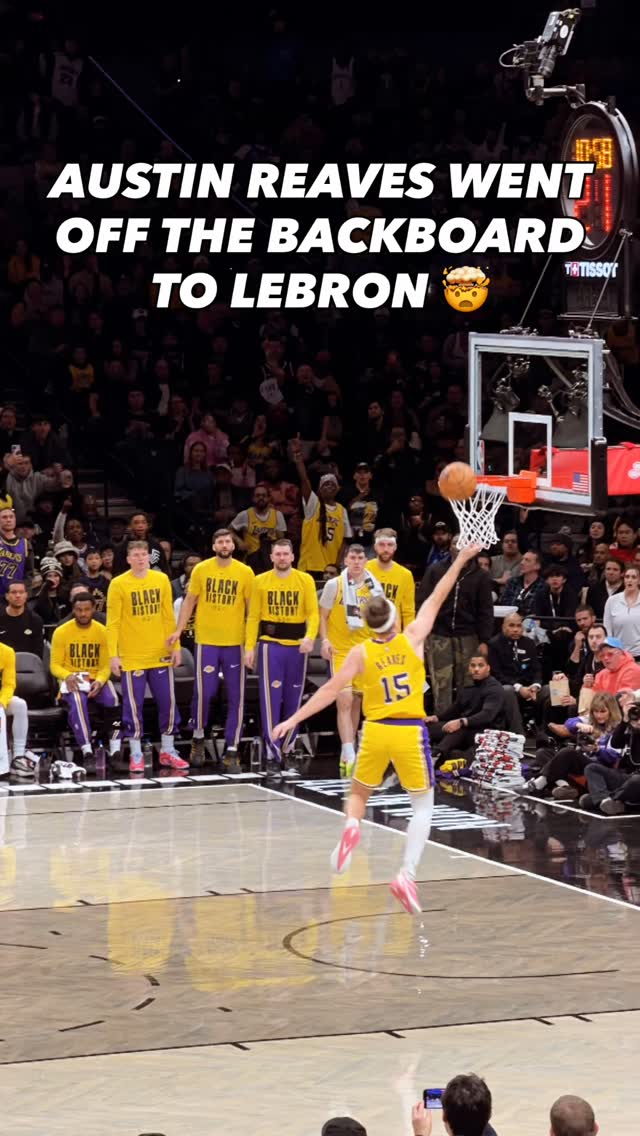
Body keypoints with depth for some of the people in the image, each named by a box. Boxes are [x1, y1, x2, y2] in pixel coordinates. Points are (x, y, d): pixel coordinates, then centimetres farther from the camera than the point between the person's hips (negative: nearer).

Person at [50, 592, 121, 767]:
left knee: (112, 699, -31)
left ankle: (115, 751, -25)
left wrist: (99, 682, -20)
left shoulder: (102, 631, 2)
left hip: (96, 681, 2)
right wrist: (68, 676, -22)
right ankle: (87, 751, -41)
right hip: (71, 682, -2)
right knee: (77, 701, -37)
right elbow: (55, 665, 0)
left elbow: (106, 666, 2)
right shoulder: (61, 632, -2)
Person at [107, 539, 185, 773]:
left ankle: (167, 752, 17)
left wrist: (175, 646, 6)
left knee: (168, 702, 6)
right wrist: (113, 655, -11)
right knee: (134, 705, 0)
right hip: (132, 656, -3)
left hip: (160, 654, 3)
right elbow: (112, 622, -6)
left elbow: (169, 617, 9)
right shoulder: (118, 584, -5)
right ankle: (136, 755, 9)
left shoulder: (162, 580, 5)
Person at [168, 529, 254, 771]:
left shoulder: (245, 572, 1)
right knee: (204, 692, -4)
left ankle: (231, 751, 7)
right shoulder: (201, 570, 1)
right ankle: (198, 737, 21)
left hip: (235, 642, 1)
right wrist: (179, 631, -2)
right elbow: (189, 601, 7)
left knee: (235, 698, 1)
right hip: (206, 641, -1)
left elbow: (251, 607, 4)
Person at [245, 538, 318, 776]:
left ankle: (287, 747, 25)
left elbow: (313, 613, -3)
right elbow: (253, 616, 2)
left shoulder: (305, 580, 2)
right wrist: (249, 647, -4)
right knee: (271, 699, -6)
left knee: (294, 700, 9)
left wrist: (310, 636, -21)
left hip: (297, 646, 1)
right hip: (270, 644, -1)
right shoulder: (261, 581, 2)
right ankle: (272, 753, -6)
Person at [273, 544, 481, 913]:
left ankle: (351, 827, -10)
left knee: (359, 794, 24)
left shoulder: (361, 653, -1)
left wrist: (294, 719, -1)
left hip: (376, 731, 1)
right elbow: (436, 599, 7)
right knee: (423, 806, 10)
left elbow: (331, 690, -5)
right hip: (410, 732, -1)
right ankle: (407, 874, -8)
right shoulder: (413, 638, -2)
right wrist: (460, 561, 16)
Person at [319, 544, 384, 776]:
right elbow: (323, 615, 2)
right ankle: (349, 756, -21)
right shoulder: (334, 585, -5)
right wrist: (325, 640, -11)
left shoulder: (374, 587, 2)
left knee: (357, 701, 11)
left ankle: (346, 753, 24)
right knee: (344, 701, -14)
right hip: (340, 650, -4)